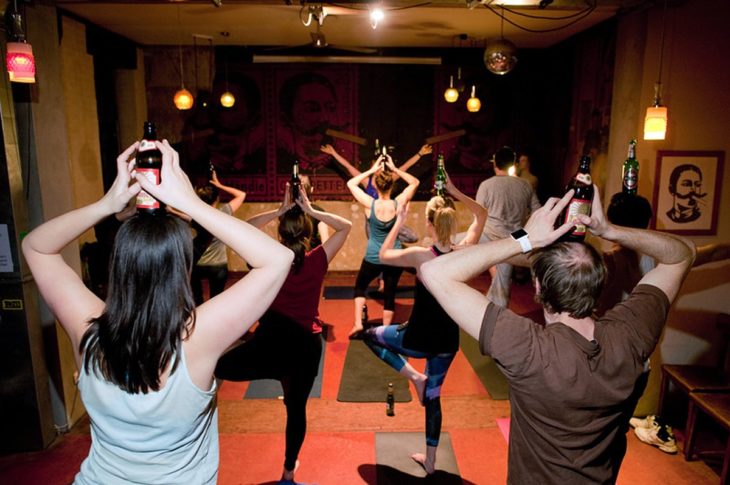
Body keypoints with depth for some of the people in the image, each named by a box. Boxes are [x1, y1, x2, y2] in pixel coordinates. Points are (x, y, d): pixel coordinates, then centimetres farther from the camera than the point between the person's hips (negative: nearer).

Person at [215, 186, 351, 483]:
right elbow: (346, 226, 4)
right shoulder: (318, 260, -6)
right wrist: (311, 210, 0)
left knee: (220, 367, 17)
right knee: (296, 407, 17)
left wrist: (279, 210, 3)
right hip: (308, 343, 2)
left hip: (272, 337, -2)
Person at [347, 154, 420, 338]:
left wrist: (372, 170, -3)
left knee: (360, 286, 21)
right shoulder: (398, 204, -11)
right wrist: (395, 169, -2)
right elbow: (414, 182, 4)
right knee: (389, 294, 13)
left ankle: (358, 324, 11)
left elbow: (351, 184, 0)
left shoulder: (369, 204, -14)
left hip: (373, 258, -1)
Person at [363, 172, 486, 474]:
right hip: (448, 341, 5)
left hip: (420, 338, -4)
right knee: (433, 396, 23)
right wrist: (454, 192, 3)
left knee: (371, 335, 23)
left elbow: (383, 255, -2)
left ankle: (414, 376, 11)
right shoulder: (465, 252, -11)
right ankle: (430, 460, 37)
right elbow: (481, 215, 8)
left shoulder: (420, 256, -21)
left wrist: (399, 221, 2)